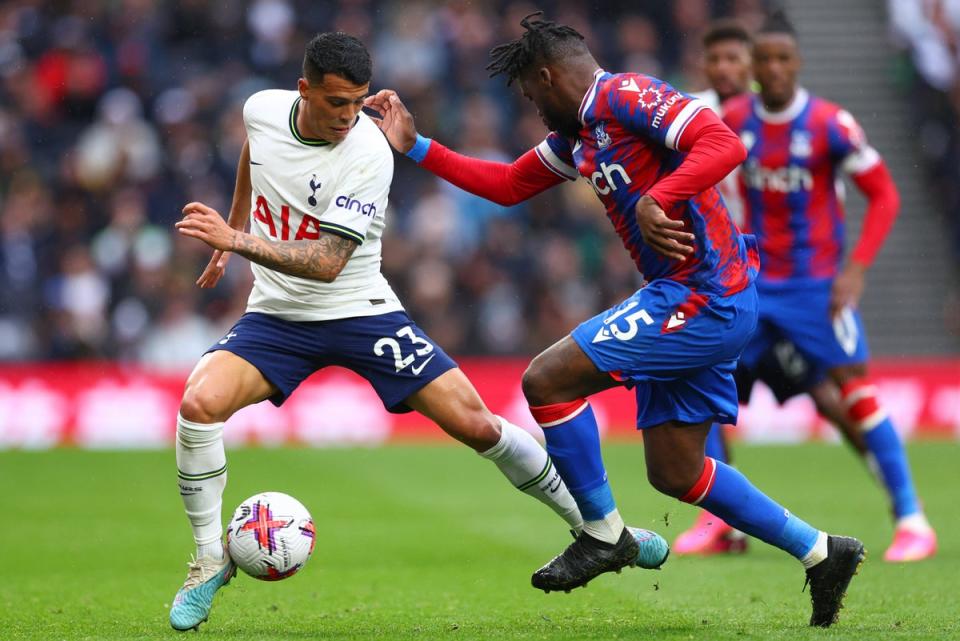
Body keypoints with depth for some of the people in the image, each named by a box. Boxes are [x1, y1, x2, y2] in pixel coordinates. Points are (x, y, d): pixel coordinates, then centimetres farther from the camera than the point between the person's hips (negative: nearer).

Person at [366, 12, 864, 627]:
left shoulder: (625, 95, -11)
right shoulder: (579, 132, 19)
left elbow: (726, 144, -23)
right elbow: (508, 185, 28)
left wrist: (656, 200, -32)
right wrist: (415, 147, 22)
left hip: (705, 295, -10)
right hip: (699, 304, 10)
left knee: (547, 379, -11)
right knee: (674, 472, 11)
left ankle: (604, 535, 2)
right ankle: (822, 553, 18)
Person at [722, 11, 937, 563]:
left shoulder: (830, 124, -13)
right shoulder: (733, 122, 0)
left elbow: (884, 196, -8)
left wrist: (856, 270, -16)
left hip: (817, 283, -5)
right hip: (754, 283, 5)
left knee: (856, 387, -13)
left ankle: (913, 521, -8)